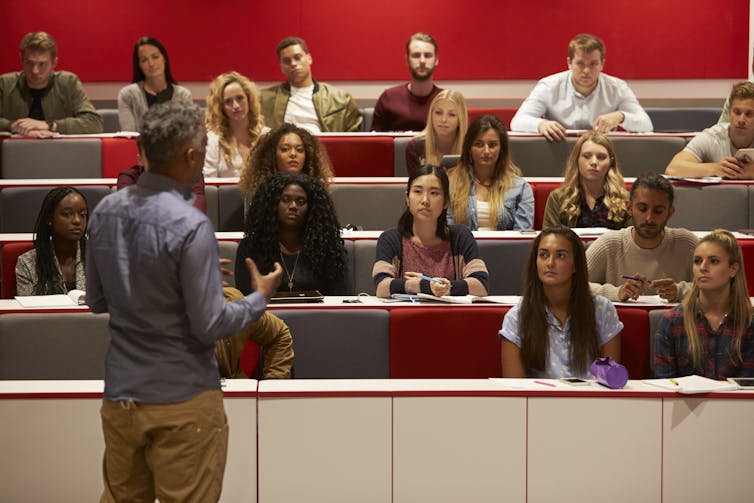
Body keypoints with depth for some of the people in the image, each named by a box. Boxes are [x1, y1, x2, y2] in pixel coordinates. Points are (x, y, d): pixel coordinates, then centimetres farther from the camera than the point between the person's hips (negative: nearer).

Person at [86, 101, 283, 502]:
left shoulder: (105, 211, 1)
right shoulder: (190, 225, -20)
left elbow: (96, 301, 11)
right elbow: (209, 325, -17)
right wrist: (260, 297, -1)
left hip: (119, 394, 6)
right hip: (182, 400, -6)